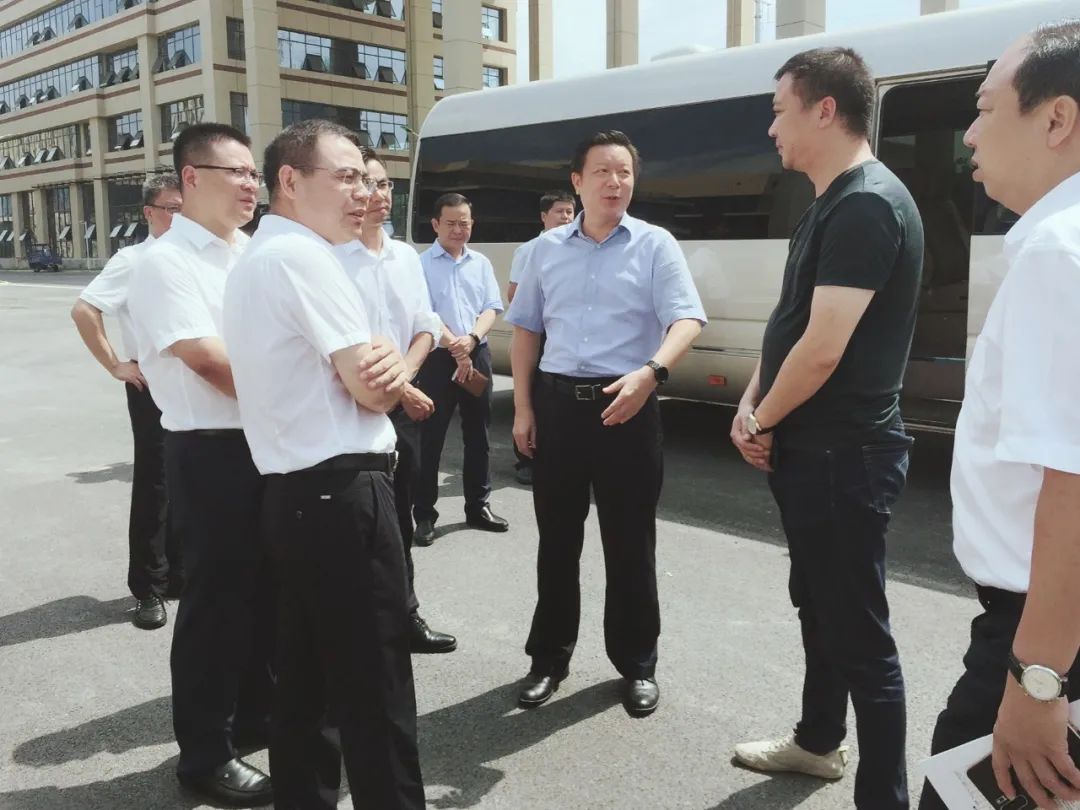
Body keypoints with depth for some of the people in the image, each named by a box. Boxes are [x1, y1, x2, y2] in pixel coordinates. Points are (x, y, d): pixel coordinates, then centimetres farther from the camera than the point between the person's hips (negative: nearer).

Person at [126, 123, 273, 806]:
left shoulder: (255, 255, 12)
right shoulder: (166, 263, -11)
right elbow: (208, 361, -18)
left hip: (273, 445, 7)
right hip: (213, 452, -7)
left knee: (269, 589, 17)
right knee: (217, 598, 3)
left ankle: (255, 716, 37)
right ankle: (205, 752, 21)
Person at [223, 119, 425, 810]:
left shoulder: (254, 260, 18)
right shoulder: (302, 256, -14)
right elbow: (371, 390, -16)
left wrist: (386, 366, -2)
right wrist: (390, 375, 8)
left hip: (294, 492, 10)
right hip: (342, 494, -10)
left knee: (307, 678, 17)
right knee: (377, 689, -2)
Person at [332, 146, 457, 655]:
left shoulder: (405, 256, 11)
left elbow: (426, 327, 10)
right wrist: (399, 389, -12)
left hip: (405, 404, 7)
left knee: (399, 520, 16)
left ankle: (403, 617, 30)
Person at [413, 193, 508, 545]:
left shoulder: (481, 262, 11)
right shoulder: (422, 263, -2)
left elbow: (491, 308, 4)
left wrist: (471, 339, -15)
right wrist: (455, 348, -16)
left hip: (478, 355, 5)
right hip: (437, 358, -4)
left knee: (477, 434, 11)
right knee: (430, 437, -1)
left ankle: (478, 506, 23)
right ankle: (424, 514, 6)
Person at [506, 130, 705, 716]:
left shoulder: (655, 245, 1)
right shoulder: (547, 249, 10)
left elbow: (686, 320, -10)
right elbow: (526, 329, 14)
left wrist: (652, 371, -29)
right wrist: (523, 406, 6)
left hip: (626, 404, -2)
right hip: (558, 402, 3)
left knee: (630, 543, 6)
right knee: (557, 540, 11)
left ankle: (636, 663, 22)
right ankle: (549, 657, 25)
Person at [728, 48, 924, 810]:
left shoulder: (866, 205, -20)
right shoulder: (832, 205, 13)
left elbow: (824, 348, -25)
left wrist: (762, 423, -9)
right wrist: (752, 408, 3)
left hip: (845, 455, -11)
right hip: (812, 449, 11)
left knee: (859, 629, 0)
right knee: (818, 603, 23)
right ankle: (818, 740, 42)